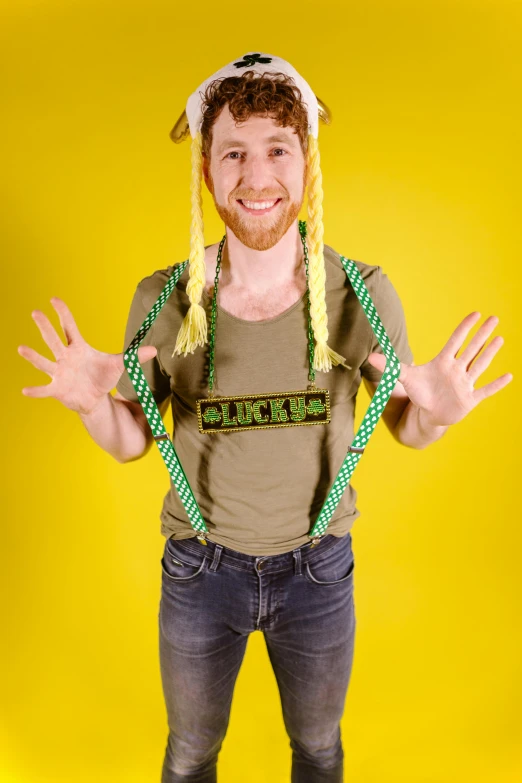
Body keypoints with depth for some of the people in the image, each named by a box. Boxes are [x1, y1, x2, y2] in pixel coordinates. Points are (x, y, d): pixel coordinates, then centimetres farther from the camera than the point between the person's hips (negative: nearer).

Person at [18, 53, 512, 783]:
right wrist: (93, 403, -25)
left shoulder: (363, 292, -16)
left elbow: (404, 427, -3)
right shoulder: (163, 299, -15)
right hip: (200, 568, 0)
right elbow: (132, 442, -4)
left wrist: (434, 414, -26)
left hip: (317, 568, 1)